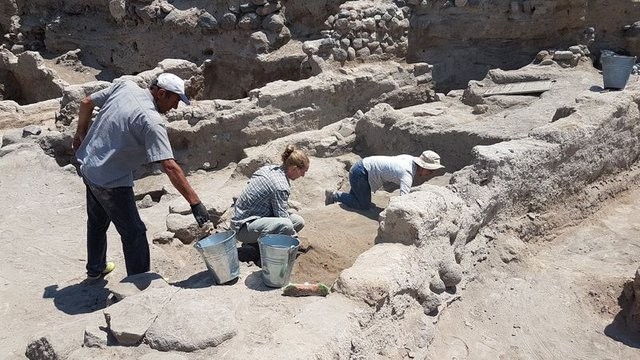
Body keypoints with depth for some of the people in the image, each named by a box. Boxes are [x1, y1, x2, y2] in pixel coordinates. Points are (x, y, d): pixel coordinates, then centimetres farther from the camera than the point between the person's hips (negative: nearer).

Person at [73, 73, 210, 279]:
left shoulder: (124, 86, -4)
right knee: (134, 233, 2)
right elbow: (169, 166, -32)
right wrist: (195, 202, -31)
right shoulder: (151, 121, -26)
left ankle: (95, 268, 47)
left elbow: (86, 103, 8)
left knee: (97, 221, 27)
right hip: (111, 181, -9)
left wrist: (81, 134, 24)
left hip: (88, 167, 9)